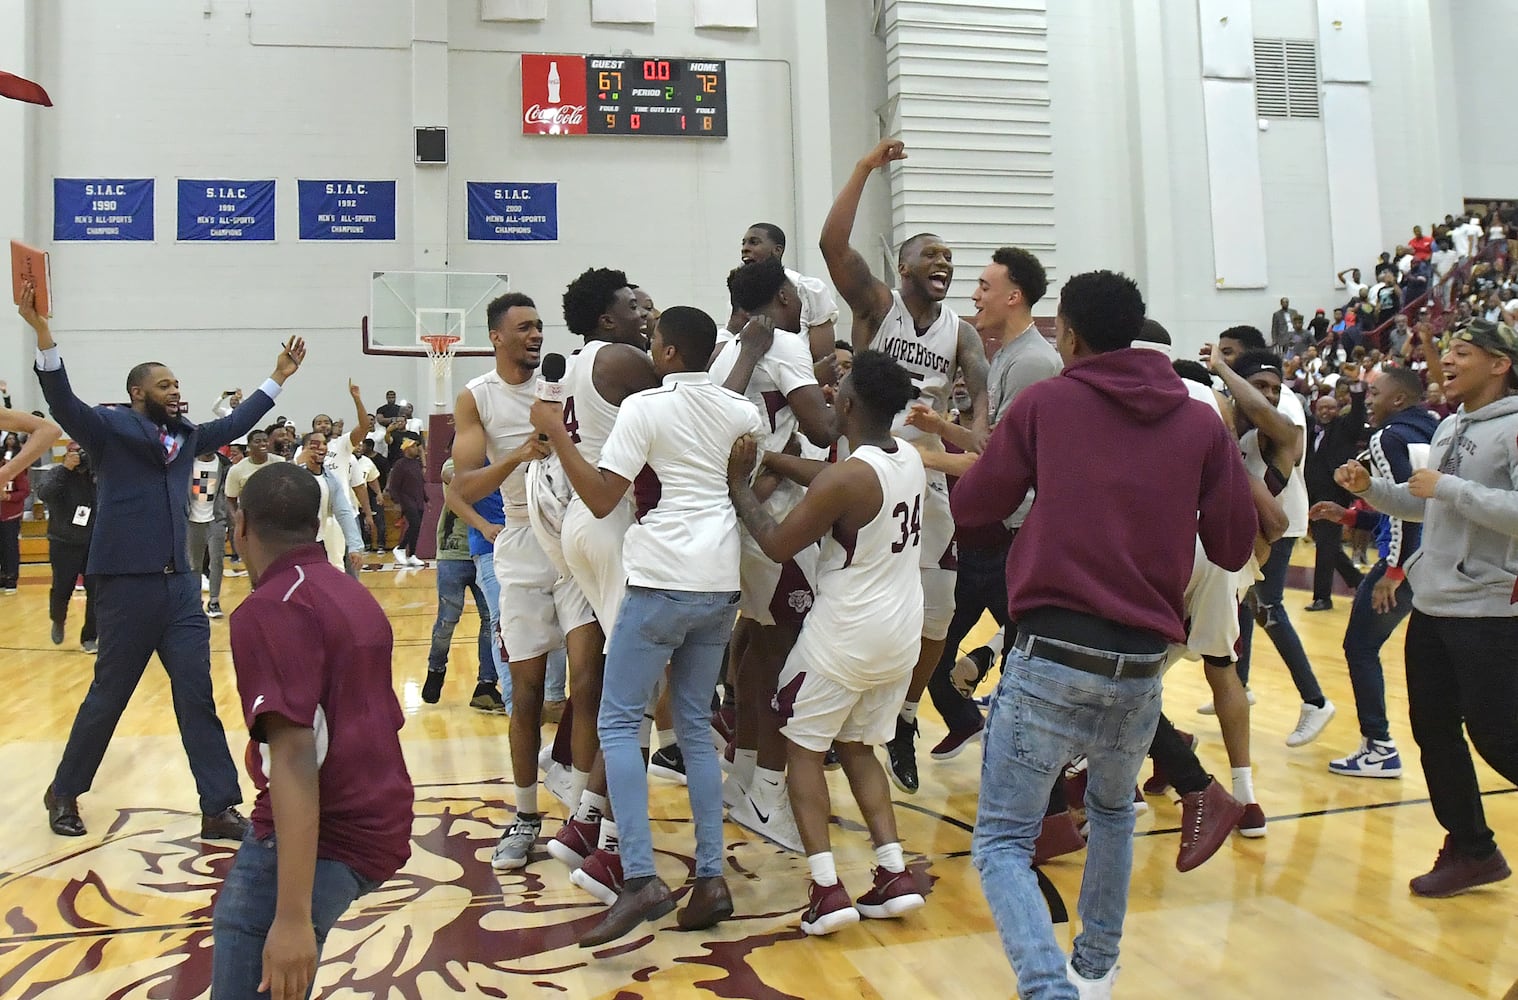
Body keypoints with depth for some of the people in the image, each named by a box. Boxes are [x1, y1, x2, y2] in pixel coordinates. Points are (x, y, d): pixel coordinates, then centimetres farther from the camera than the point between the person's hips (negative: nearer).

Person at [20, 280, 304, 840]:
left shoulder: (186, 436, 15)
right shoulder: (110, 429, -2)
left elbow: (237, 424, 28)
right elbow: (62, 401, -18)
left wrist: (279, 377, 31)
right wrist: (41, 331, -30)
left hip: (180, 584, 5)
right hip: (127, 585, -5)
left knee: (197, 697, 3)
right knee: (109, 696, 7)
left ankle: (219, 809, 7)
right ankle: (64, 793, 30)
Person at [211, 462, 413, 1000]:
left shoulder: (269, 610, -14)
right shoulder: (353, 594, 14)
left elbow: (296, 755, -24)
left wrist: (294, 917, -27)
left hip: (322, 835, -10)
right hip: (379, 823, 10)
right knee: (239, 919, 30)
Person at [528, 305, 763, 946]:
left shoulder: (644, 407, -6)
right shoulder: (741, 412, 10)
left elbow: (601, 498, -10)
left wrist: (555, 435, -4)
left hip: (663, 579, -6)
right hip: (721, 582, 6)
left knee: (618, 721, 2)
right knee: (695, 725, 14)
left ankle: (641, 878, -7)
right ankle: (710, 877, 10)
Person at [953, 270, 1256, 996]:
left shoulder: (1044, 403, 0)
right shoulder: (1201, 422, 6)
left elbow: (972, 508, 6)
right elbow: (1233, 548, 8)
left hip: (1052, 656, -4)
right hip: (1142, 663, 4)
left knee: (1001, 842, 4)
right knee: (1114, 810, 30)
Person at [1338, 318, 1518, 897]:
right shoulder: (1449, 428, 12)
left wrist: (1448, 486, -20)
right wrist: (1370, 489, 7)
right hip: (1430, 605, 8)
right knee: (1434, 733, 12)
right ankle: (1471, 851, 26)